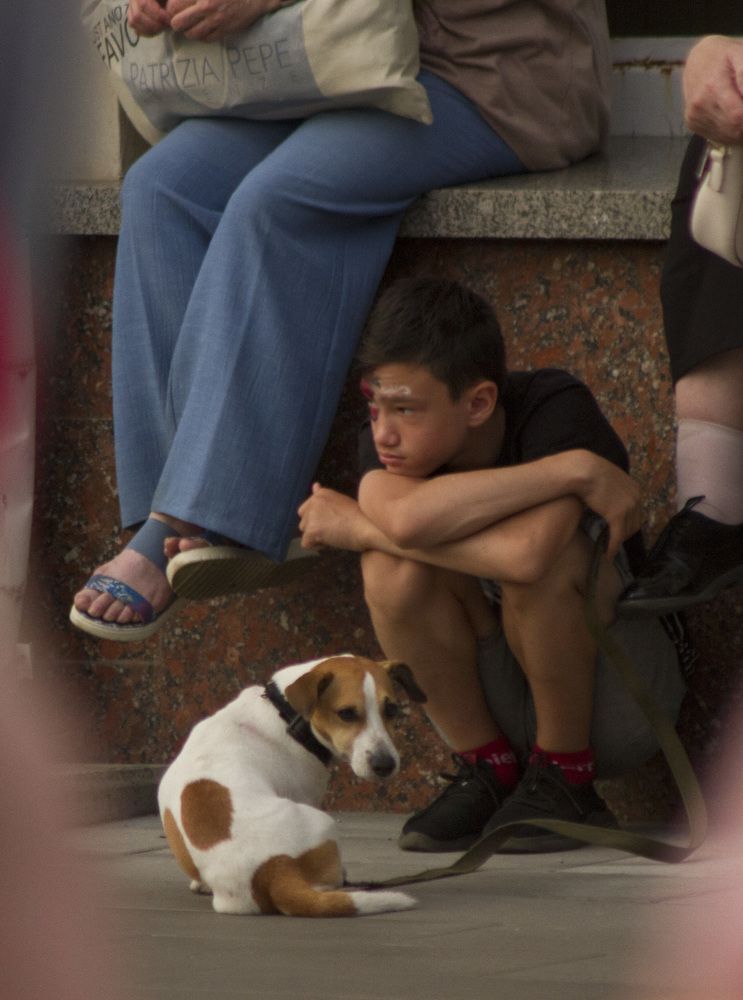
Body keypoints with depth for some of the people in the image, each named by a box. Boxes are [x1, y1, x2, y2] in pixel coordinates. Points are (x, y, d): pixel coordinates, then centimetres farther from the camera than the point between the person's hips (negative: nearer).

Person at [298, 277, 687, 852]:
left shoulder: (558, 410, -23)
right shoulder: (389, 440, -12)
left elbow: (525, 553, -43)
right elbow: (405, 518, -38)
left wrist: (359, 526, -33)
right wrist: (573, 468, -40)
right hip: (501, 703, 4)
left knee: (542, 553, -33)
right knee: (395, 565, -24)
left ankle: (566, 781, -13)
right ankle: (489, 773, -7)